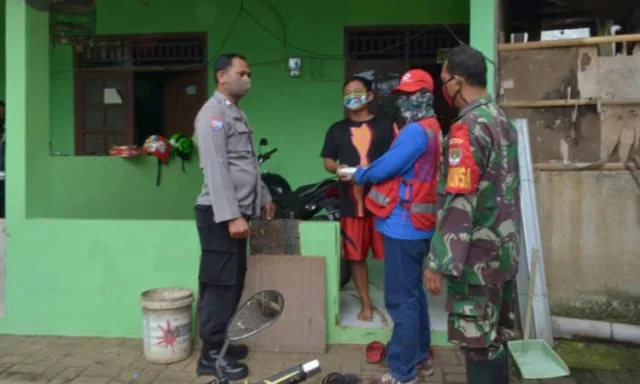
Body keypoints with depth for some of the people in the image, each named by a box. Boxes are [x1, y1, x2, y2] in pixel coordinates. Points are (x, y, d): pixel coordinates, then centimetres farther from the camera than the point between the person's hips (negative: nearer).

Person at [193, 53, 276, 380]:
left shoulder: (237, 113, 18)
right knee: (220, 285, -4)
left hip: (236, 211, 10)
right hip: (220, 214, -10)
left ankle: (221, 343, 28)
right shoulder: (213, 114, -13)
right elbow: (216, 170, -22)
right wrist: (231, 216, -26)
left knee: (234, 282, 15)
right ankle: (211, 355, 7)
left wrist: (263, 197, 23)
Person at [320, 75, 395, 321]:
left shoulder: (385, 125, 7)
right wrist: (337, 168, -9)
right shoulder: (337, 130, 15)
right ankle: (366, 304, 21)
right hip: (351, 200, 3)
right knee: (356, 256, 7)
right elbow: (327, 161, 15)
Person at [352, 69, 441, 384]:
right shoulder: (430, 129, 16)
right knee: (413, 292, 19)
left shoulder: (416, 131, -17)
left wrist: (358, 175, 2)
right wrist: (366, 172, 4)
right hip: (415, 224, 11)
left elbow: (386, 167, -17)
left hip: (404, 225, -11)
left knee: (401, 299, -5)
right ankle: (421, 355, 32)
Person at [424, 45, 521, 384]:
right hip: (503, 249, 9)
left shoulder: (467, 129, -19)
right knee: (497, 336, 18)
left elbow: (458, 204, -24)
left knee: (478, 342, 2)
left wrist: (438, 263, -21)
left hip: (476, 256, -9)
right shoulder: (502, 120, 10)